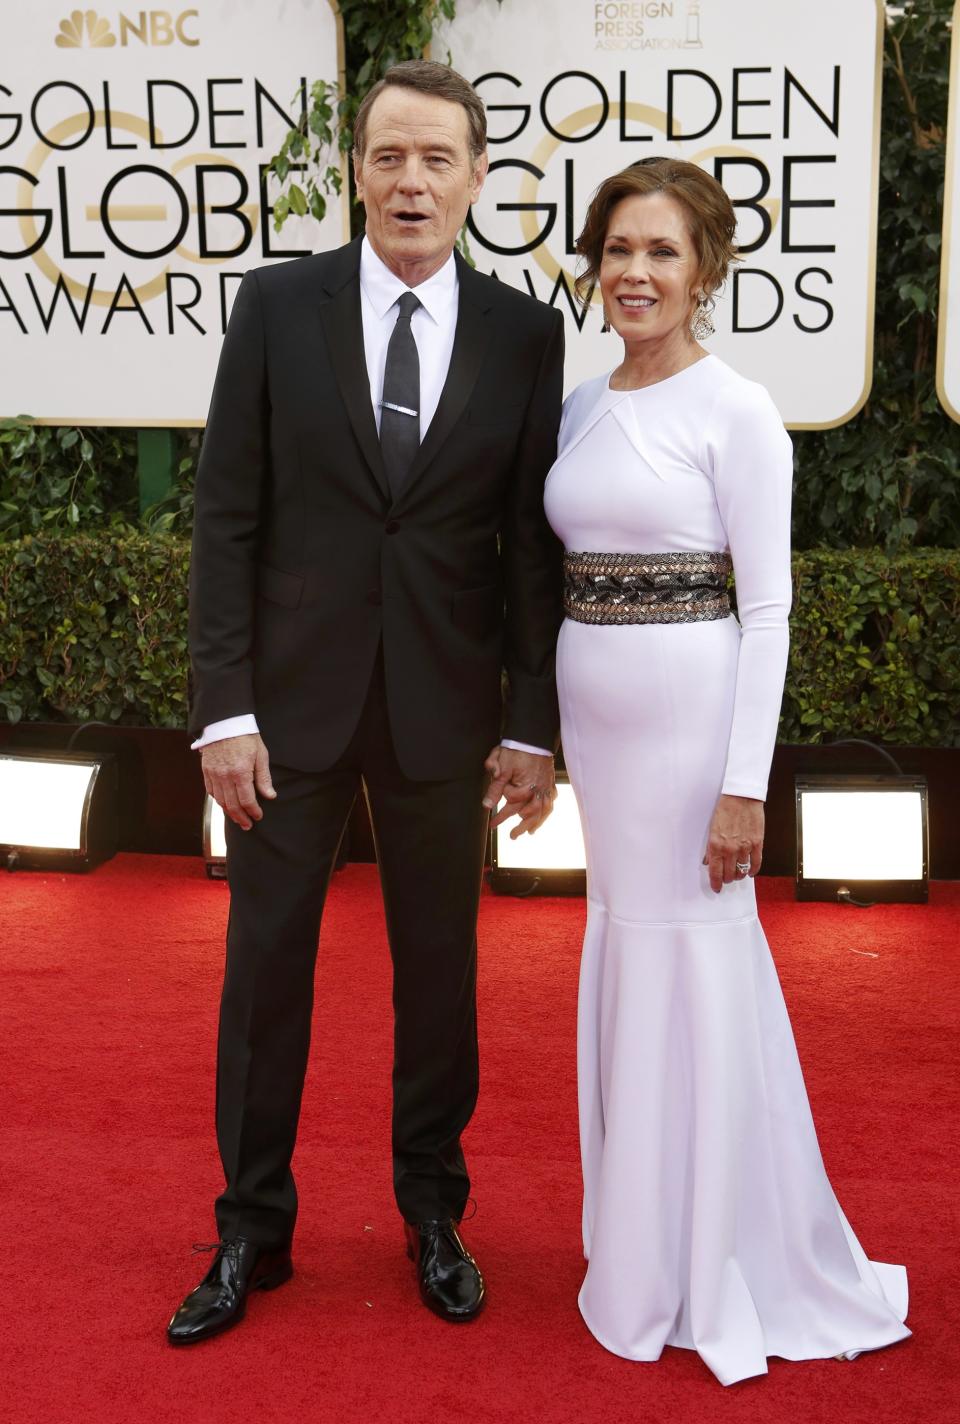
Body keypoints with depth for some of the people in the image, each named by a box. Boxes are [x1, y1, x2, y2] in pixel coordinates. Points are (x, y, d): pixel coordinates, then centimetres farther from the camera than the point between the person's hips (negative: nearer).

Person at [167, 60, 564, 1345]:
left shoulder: (525, 336, 1)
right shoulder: (279, 305, -1)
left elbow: (535, 542, 2)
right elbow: (228, 517, -2)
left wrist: (533, 727, -1)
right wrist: (225, 707, -8)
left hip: (443, 709, 1)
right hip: (292, 700, 0)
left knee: (440, 969, 11)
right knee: (265, 965, 8)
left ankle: (433, 1214, 31)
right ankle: (253, 1230, 25)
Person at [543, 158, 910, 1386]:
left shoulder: (736, 412, -9)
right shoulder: (582, 407, 10)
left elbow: (766, 605, -13)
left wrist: (744, 784, -17)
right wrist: (544, 733, 14)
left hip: (691, 712, -7)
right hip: (595, 718, 7)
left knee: (694, 967, 0)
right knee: (624, 958, 14)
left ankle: (722, 1268, 18)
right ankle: (648, 1250, 31)